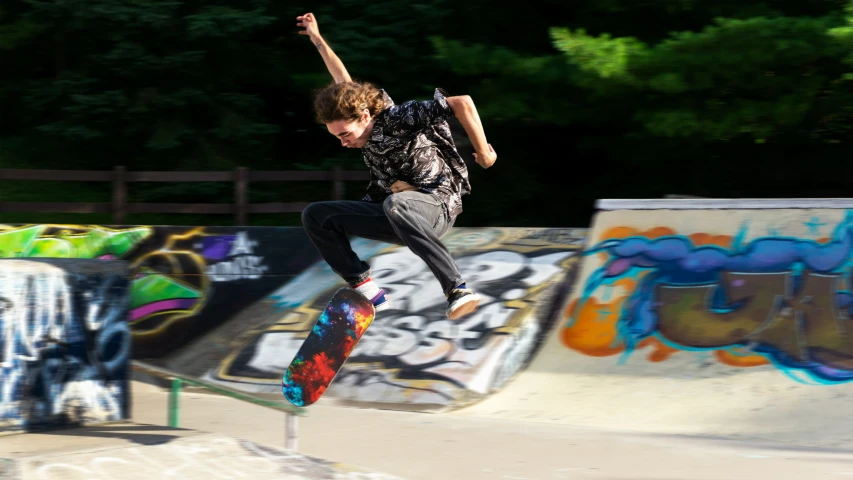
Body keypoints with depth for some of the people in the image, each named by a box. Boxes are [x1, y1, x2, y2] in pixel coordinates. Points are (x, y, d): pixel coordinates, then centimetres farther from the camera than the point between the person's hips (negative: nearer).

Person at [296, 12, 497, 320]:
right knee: (315, 216, -3)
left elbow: (462, 104, -23)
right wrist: (317, 40, 29)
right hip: (394, 213, 8)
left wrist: (483, 152, -15)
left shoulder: (398, 118, -20)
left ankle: (457, 290, -46)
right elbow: (344, 84, 22)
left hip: (436, 206, -8)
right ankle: (366, 291, -13)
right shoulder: (353, 108, 2)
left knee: (395, 204, -43)